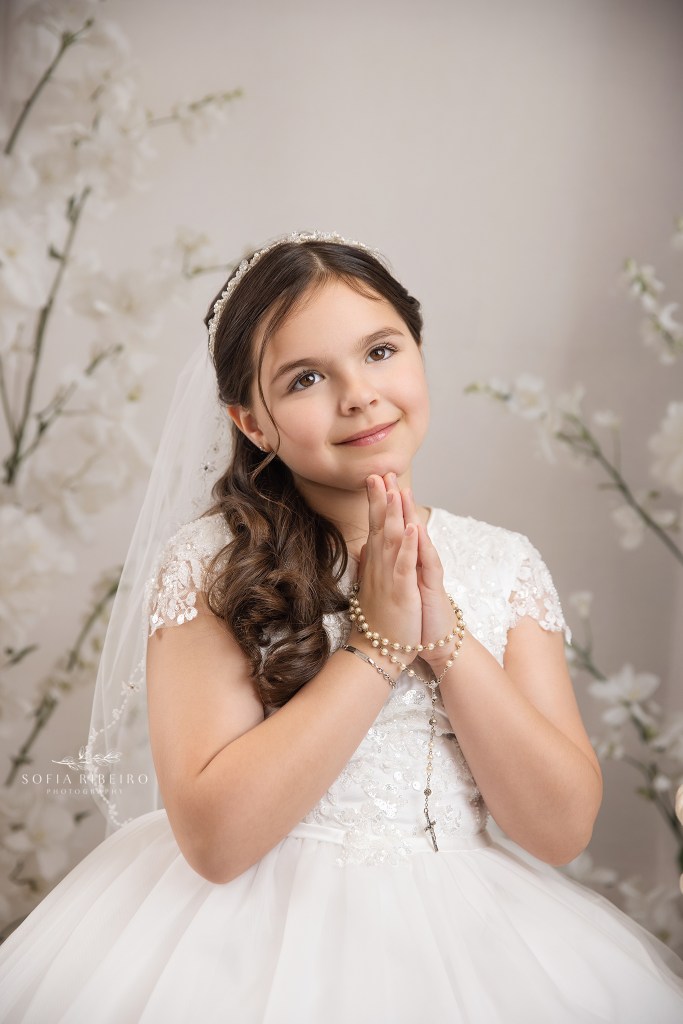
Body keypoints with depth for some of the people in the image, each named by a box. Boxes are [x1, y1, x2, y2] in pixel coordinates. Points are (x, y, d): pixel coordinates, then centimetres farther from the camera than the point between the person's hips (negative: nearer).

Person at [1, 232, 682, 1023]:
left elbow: (561, 829, -1)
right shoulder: (204, 566, -5)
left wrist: (444, 632, -12)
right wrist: (379, 642, -15)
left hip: (463, 933, 3)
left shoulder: (505, 565, 4)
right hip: (267, 936, -2)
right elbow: (214, 837, -13)